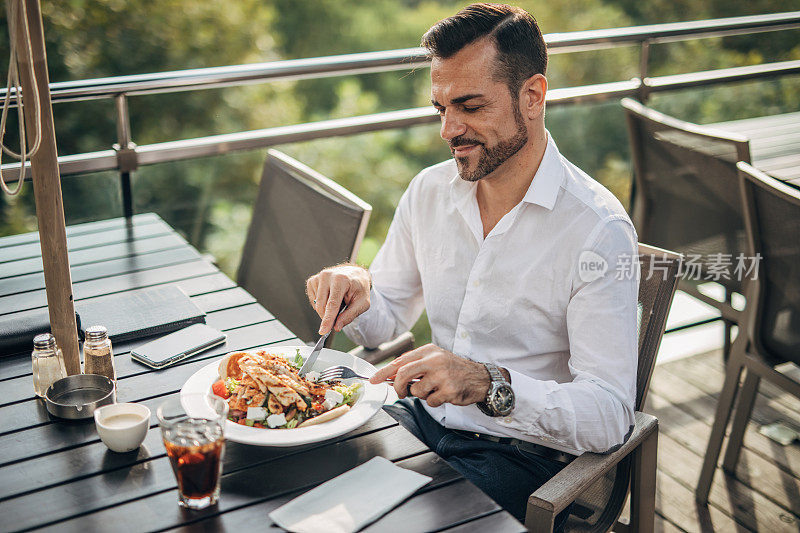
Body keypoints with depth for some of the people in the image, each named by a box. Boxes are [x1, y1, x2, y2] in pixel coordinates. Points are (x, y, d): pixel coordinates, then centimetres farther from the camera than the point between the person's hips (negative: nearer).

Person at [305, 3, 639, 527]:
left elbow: (610, 418, -20)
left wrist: (489, 385, -36)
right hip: (423, 419, 6)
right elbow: (384, 321, 14)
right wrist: (356, 292, -10)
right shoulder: (430, 190, 3)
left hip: (522, 456, -5)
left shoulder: (598, 230, -17)